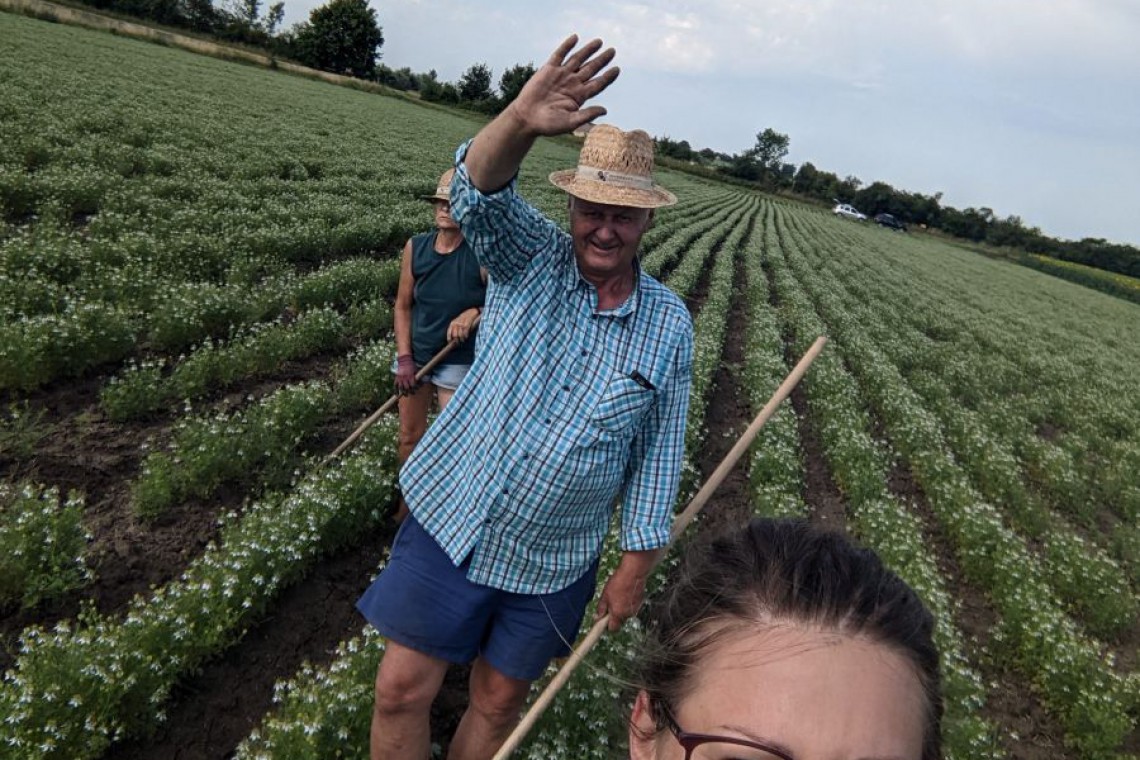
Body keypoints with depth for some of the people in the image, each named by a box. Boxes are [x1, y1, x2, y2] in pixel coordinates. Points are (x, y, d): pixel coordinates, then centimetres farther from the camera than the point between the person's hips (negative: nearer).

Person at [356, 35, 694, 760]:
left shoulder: (670, 325, -5)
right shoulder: (532, 257, -7)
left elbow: (658, 452, -1)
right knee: (402, 688, 8)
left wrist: (638, 564, 0)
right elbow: (478, 192, -27)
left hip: (551, 563, 1)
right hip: (453, 523, 0)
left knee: (499, 700, 17)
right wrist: (521, 121, -48)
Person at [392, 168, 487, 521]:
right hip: (415, 355, 4)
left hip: (459, 362, -3)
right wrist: (404, 359, -6)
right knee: (409, 437, 16)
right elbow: (403, 306, 1)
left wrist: (475, 313, -28)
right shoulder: (415, 248, -5)